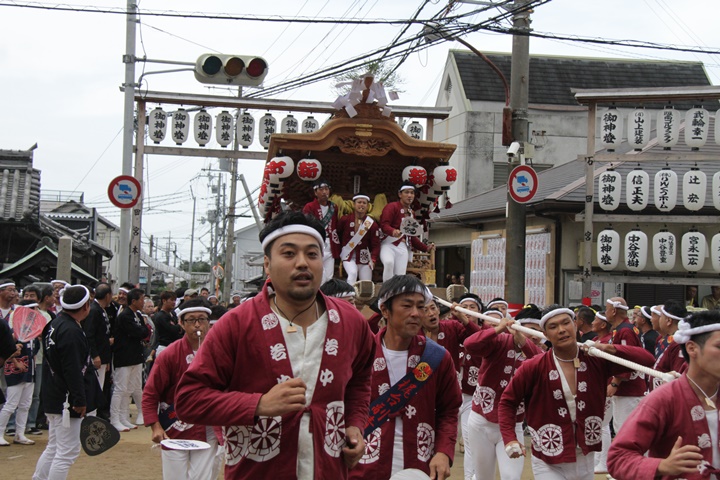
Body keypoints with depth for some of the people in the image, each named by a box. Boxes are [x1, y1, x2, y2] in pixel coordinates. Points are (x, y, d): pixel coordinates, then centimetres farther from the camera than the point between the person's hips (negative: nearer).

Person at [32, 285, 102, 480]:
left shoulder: (56, 324, 10)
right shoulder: (71, 331, -21)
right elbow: (73, 371, -24)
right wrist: (80, 401, -20)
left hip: (53, 397, 10)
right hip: (66, 400, -10)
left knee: (53, 449, 20)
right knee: (67, 453, -3)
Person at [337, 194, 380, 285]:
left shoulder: (372, 223, -3)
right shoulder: (345, 220, -4)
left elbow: (376, 244, -7)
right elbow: (337, 235, 10)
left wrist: (373, 259, -20)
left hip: (364, 256, 2)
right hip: (348, 255, -2)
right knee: (353, 273, -29)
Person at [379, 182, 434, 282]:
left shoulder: (411, 213, 24)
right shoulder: (392, 207, -1)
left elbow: (412, 236, 29)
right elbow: (384, 225, -16)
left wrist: (426, 248, 19)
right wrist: (393, 231, -37)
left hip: (403, 247, 6)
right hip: (389, 244, -6)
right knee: (389, 262, -35)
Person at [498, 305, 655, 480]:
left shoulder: (596, 359, -7)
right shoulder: (533, 367, -13)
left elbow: (646, 359, -5)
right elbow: (507, 401, -2)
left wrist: (611, 349, -20)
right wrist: (510, 439, -14)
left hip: (586, 459, 3)